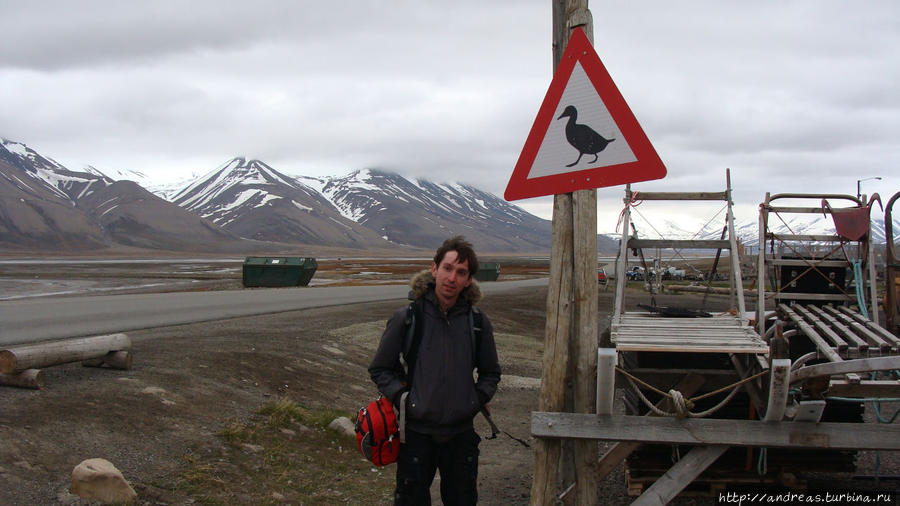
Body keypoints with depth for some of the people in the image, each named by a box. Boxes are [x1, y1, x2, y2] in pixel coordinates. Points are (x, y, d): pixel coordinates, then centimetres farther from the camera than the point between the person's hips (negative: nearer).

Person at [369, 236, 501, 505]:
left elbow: (490, 373, 17)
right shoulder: (407, 318, -6)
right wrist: (402, 397, -9)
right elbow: (380, 368, 5)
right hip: (417, 433, -2)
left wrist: (477, 400, 0)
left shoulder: (478, 322, 2)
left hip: (461, 433, 2)